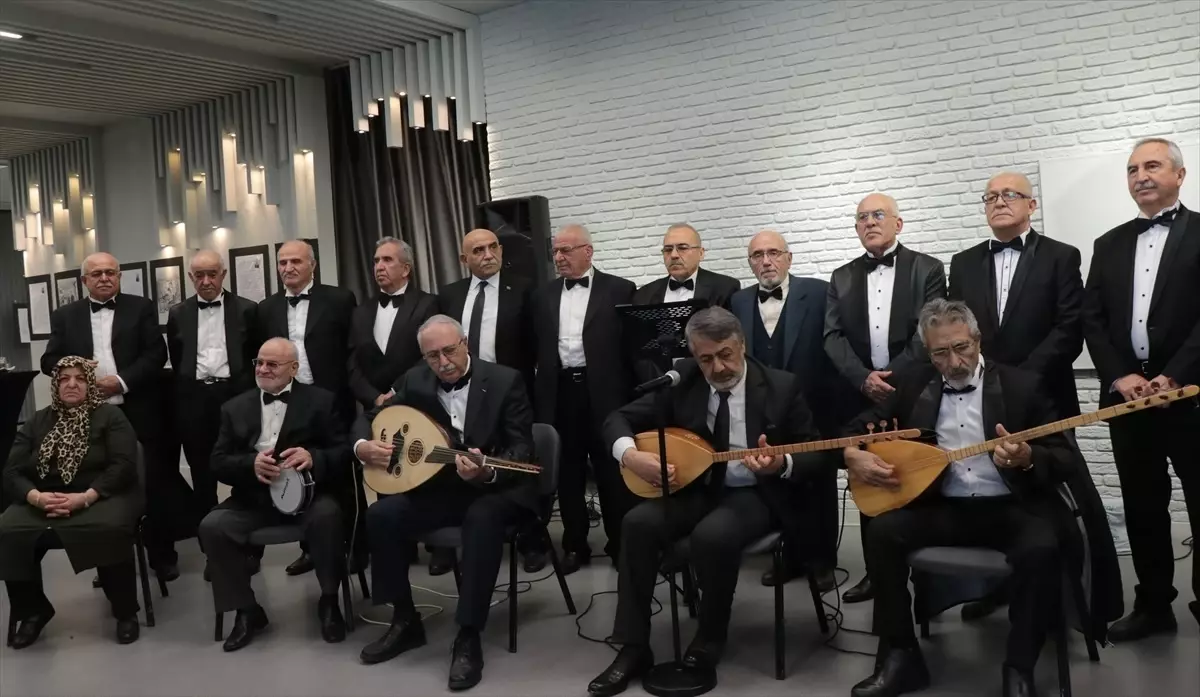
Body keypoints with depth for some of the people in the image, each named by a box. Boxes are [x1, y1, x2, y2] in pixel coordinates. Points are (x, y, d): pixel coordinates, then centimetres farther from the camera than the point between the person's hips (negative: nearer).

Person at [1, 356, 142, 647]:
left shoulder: (110, 416, 4)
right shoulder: (37, 422, 15)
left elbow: (123, 466, -9)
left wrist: (85, 498, -23)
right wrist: (36, 497, -17)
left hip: (100, 497, -4)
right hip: (43, 501, 4)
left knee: (109, 529, -36)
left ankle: (125, 612, -16)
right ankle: (33, 611, -2)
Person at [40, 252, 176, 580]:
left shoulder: (141, 308, 4)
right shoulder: (64, 316, 11)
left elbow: (156, 354, -3)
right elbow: (49, 361, 7)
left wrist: (122, 381, -15)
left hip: (138, 412, -2)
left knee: (155, 485, 3)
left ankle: (162, 555, 17)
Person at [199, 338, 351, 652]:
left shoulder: (320, 400, 4)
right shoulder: (236, 407, 12)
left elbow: (343, 452, -3)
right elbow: (218, 462, 6)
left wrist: (313, 457, -25)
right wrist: (251, 464, -17)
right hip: (254, 497, 3)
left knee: (326, 515, -34)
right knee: (211, 526, -22)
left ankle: (329, 601, -9)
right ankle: (247, 611, -3)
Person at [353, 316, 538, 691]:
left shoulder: (505, 380, -10)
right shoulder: (415, 382, 2)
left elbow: (522, 450, -15)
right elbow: (368, 418, 13)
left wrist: (487, 472, -36)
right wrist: (362, 446, -11)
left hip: (497, 489, -4)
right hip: (442, 487, 5)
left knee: (482, 518, -37)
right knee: (382, 514, -18)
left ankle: (468, 637, -25)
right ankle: (405, 621, 0)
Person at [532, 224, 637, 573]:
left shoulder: (619, 289, 1)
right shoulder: (543, 295, 12)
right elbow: (537, 348, 11)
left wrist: (632, 392, -6)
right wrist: (538, 394, 4)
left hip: (603, 391, -3)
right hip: (560, 392, 4)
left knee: (612, 473, 5)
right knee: (567, 473, 10)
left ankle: (620, 544, 19)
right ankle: (575, 545, 23)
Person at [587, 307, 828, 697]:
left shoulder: (781, 387, -8)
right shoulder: (682, 380, -2)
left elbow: (817, 456, -4)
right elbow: (619, 419, 0)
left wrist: (782, 465, -26)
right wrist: (630, 455, -22)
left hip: (755, 494, -3)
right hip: (694, 488, 4)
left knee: (713, 534, -34)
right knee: (639, 522, -24)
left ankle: (709, 641, -7)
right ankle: (634, 647, -12)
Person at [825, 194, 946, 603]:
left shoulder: (927, 269, 4)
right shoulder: (842, 277, 12)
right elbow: (833, 337, 3)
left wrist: (894, 378, -15)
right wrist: (864, 379, -12)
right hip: (861, 397, 3)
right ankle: (876, 572, 17)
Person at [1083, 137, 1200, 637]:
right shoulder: (1110, 244, 14)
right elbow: (1092, 320, 7)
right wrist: (1120, 377, -6)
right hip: (1127, 394, 4)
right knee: (1142, 507, 10)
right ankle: (1153, 605, 21)